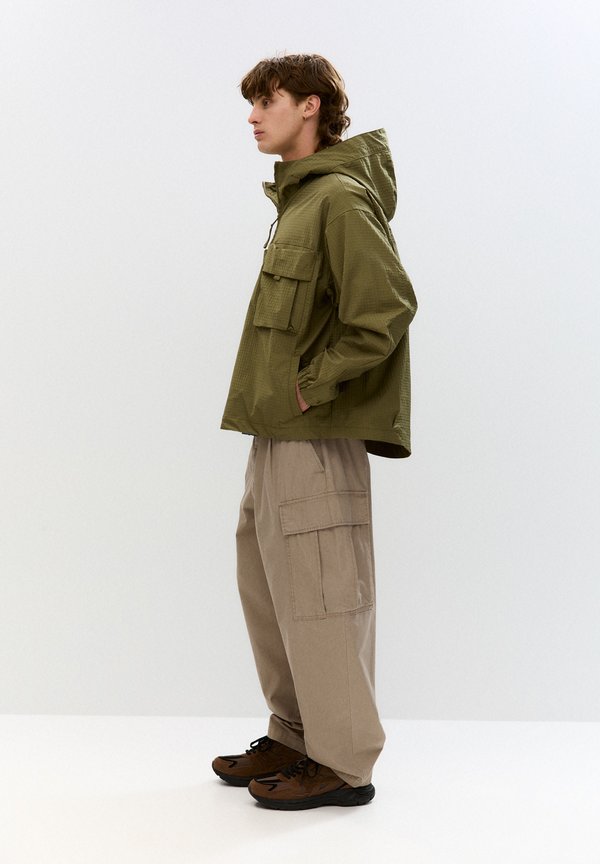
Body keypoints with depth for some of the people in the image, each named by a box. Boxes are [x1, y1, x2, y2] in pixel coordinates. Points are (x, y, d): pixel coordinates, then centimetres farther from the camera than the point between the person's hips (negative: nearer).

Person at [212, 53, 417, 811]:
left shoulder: (340, 197, -12)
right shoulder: (298, 198, 17)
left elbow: (388, 306, -23)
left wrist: (314, 386, -18)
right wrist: (274, 390, 14)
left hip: (316, 438, -10)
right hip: (278, 435, 10)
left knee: (318, 596, -3)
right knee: (266, 586, 16)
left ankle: (344, 762, 9)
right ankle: (295, 738, 28)